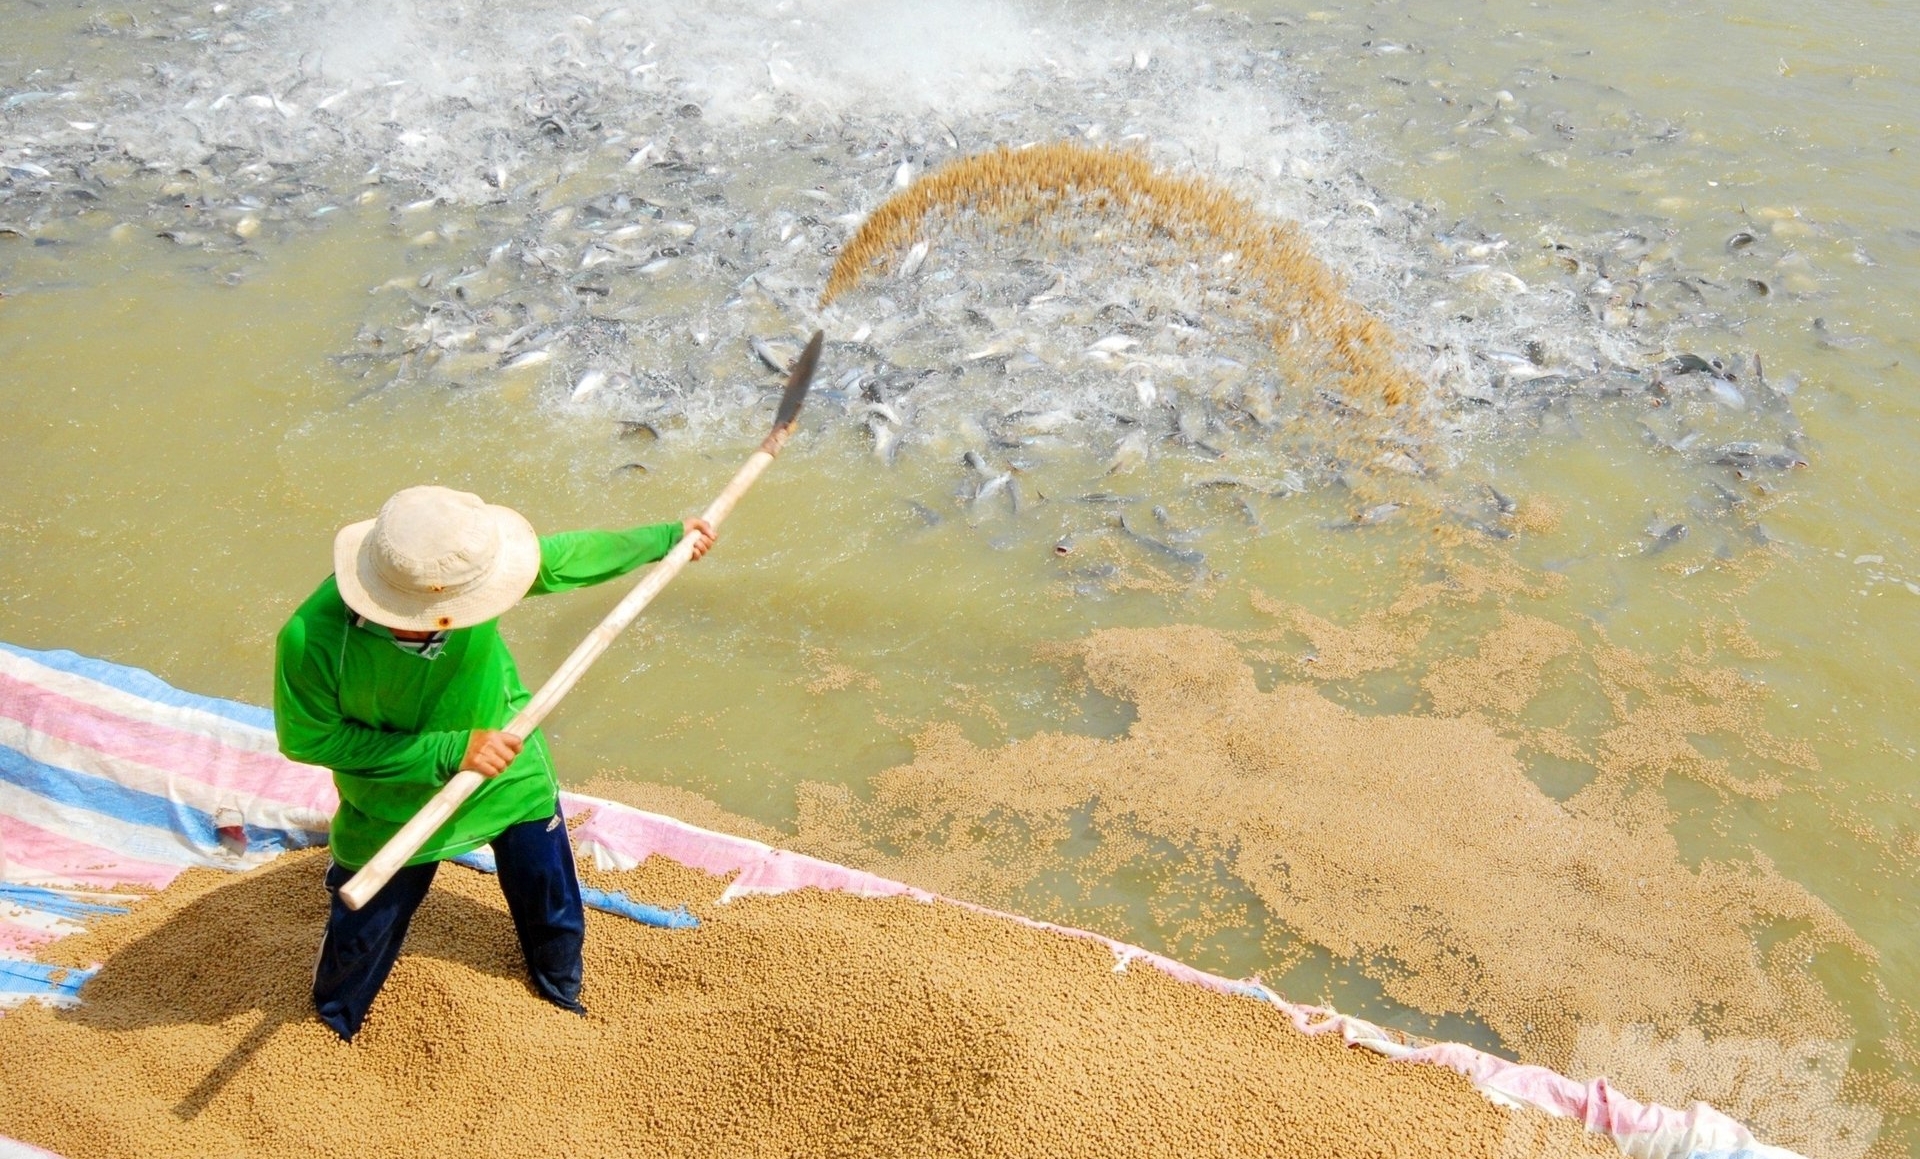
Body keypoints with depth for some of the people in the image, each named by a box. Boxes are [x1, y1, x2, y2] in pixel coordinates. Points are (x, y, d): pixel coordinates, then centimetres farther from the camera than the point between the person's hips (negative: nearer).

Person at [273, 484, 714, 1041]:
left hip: (513, 775, 3)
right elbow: (307, 738, -23)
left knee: (554, 915, 21)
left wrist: (668, 538, 0)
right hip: (396, 807, -3)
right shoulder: (313, 639, -38)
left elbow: (559, 558, -11)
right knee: (361, 936, 20)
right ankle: (333, 1030, 55)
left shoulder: (461, 566, -30)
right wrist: (449, 751, -30)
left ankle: (563, 996, 55)